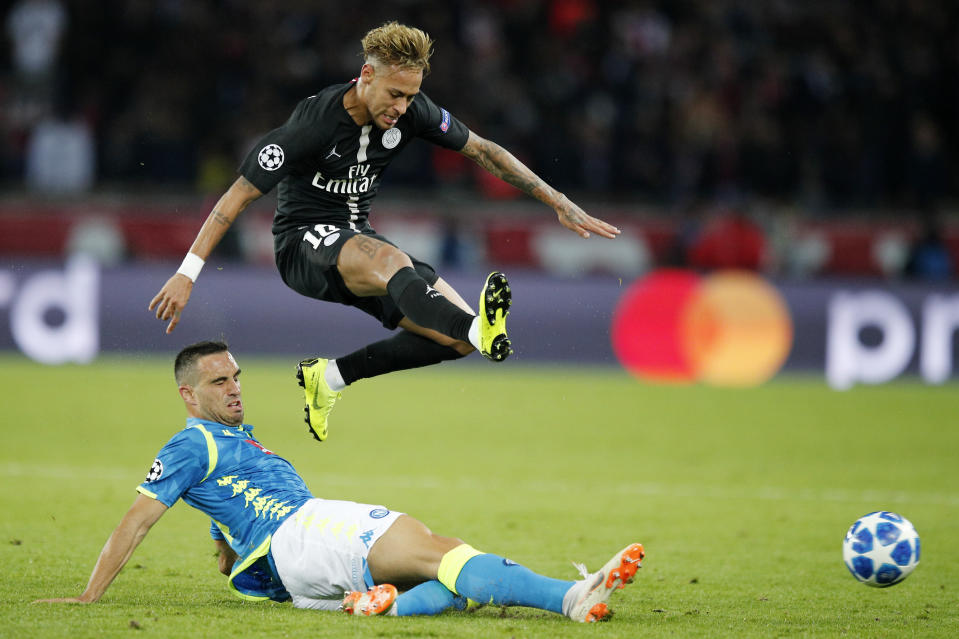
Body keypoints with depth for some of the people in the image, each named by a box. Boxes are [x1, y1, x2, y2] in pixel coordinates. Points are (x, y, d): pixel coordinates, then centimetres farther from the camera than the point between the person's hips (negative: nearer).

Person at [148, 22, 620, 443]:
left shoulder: (411, 111, -6)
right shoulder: (314, 123, -21)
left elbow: (481, 150, 6)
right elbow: (240, 194, -18)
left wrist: (557, 201, 2)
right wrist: (186, 274, -22)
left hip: (359, 239, 7)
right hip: (305, 243, -7)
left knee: (456, 337, -12)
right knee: (390, 260, -40)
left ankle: (329, 376, 0)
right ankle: (479, 330, -66)